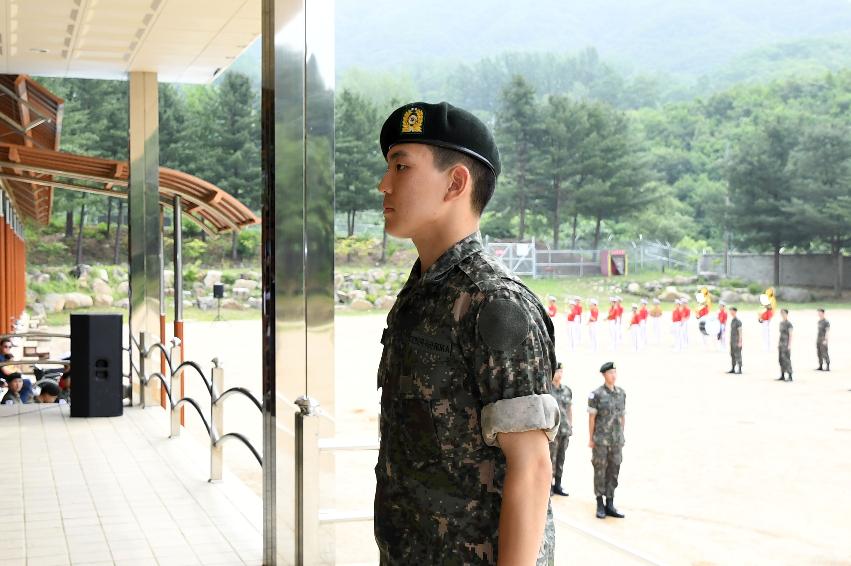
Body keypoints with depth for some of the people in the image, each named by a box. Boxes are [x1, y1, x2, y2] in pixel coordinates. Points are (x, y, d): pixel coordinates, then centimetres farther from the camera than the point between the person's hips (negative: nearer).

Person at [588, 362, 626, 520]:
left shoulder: (621, 393, 7)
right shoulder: (596, 394, -8)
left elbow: (623, 416, 13)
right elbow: (591, 417, -6)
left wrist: (621, 436, 12)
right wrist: (591, 439, -7)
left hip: (617, 441, 5)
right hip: (601, 440, -5)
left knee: (613, 471, 6)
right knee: (600, 471, 1)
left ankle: (610, 505, 13)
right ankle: (600, 506, 8)